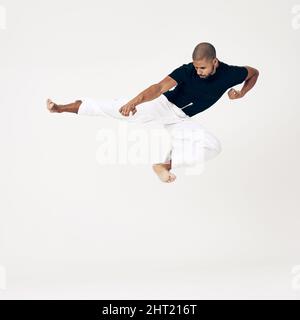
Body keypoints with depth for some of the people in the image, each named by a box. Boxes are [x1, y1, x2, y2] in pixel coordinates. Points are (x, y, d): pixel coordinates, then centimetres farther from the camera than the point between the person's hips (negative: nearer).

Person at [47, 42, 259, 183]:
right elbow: (160, 87, -33)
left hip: (181, 120, 4)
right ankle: (62, 107, -13)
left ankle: (165, 164, -8)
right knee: (122, 108, -20)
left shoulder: (229, 74, -12)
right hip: (164, 105, -3)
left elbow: (254, 73, 9)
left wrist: (241, 93, -8)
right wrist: (135, 101, -48)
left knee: (213, 146, -15)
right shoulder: (187, 70, -21)